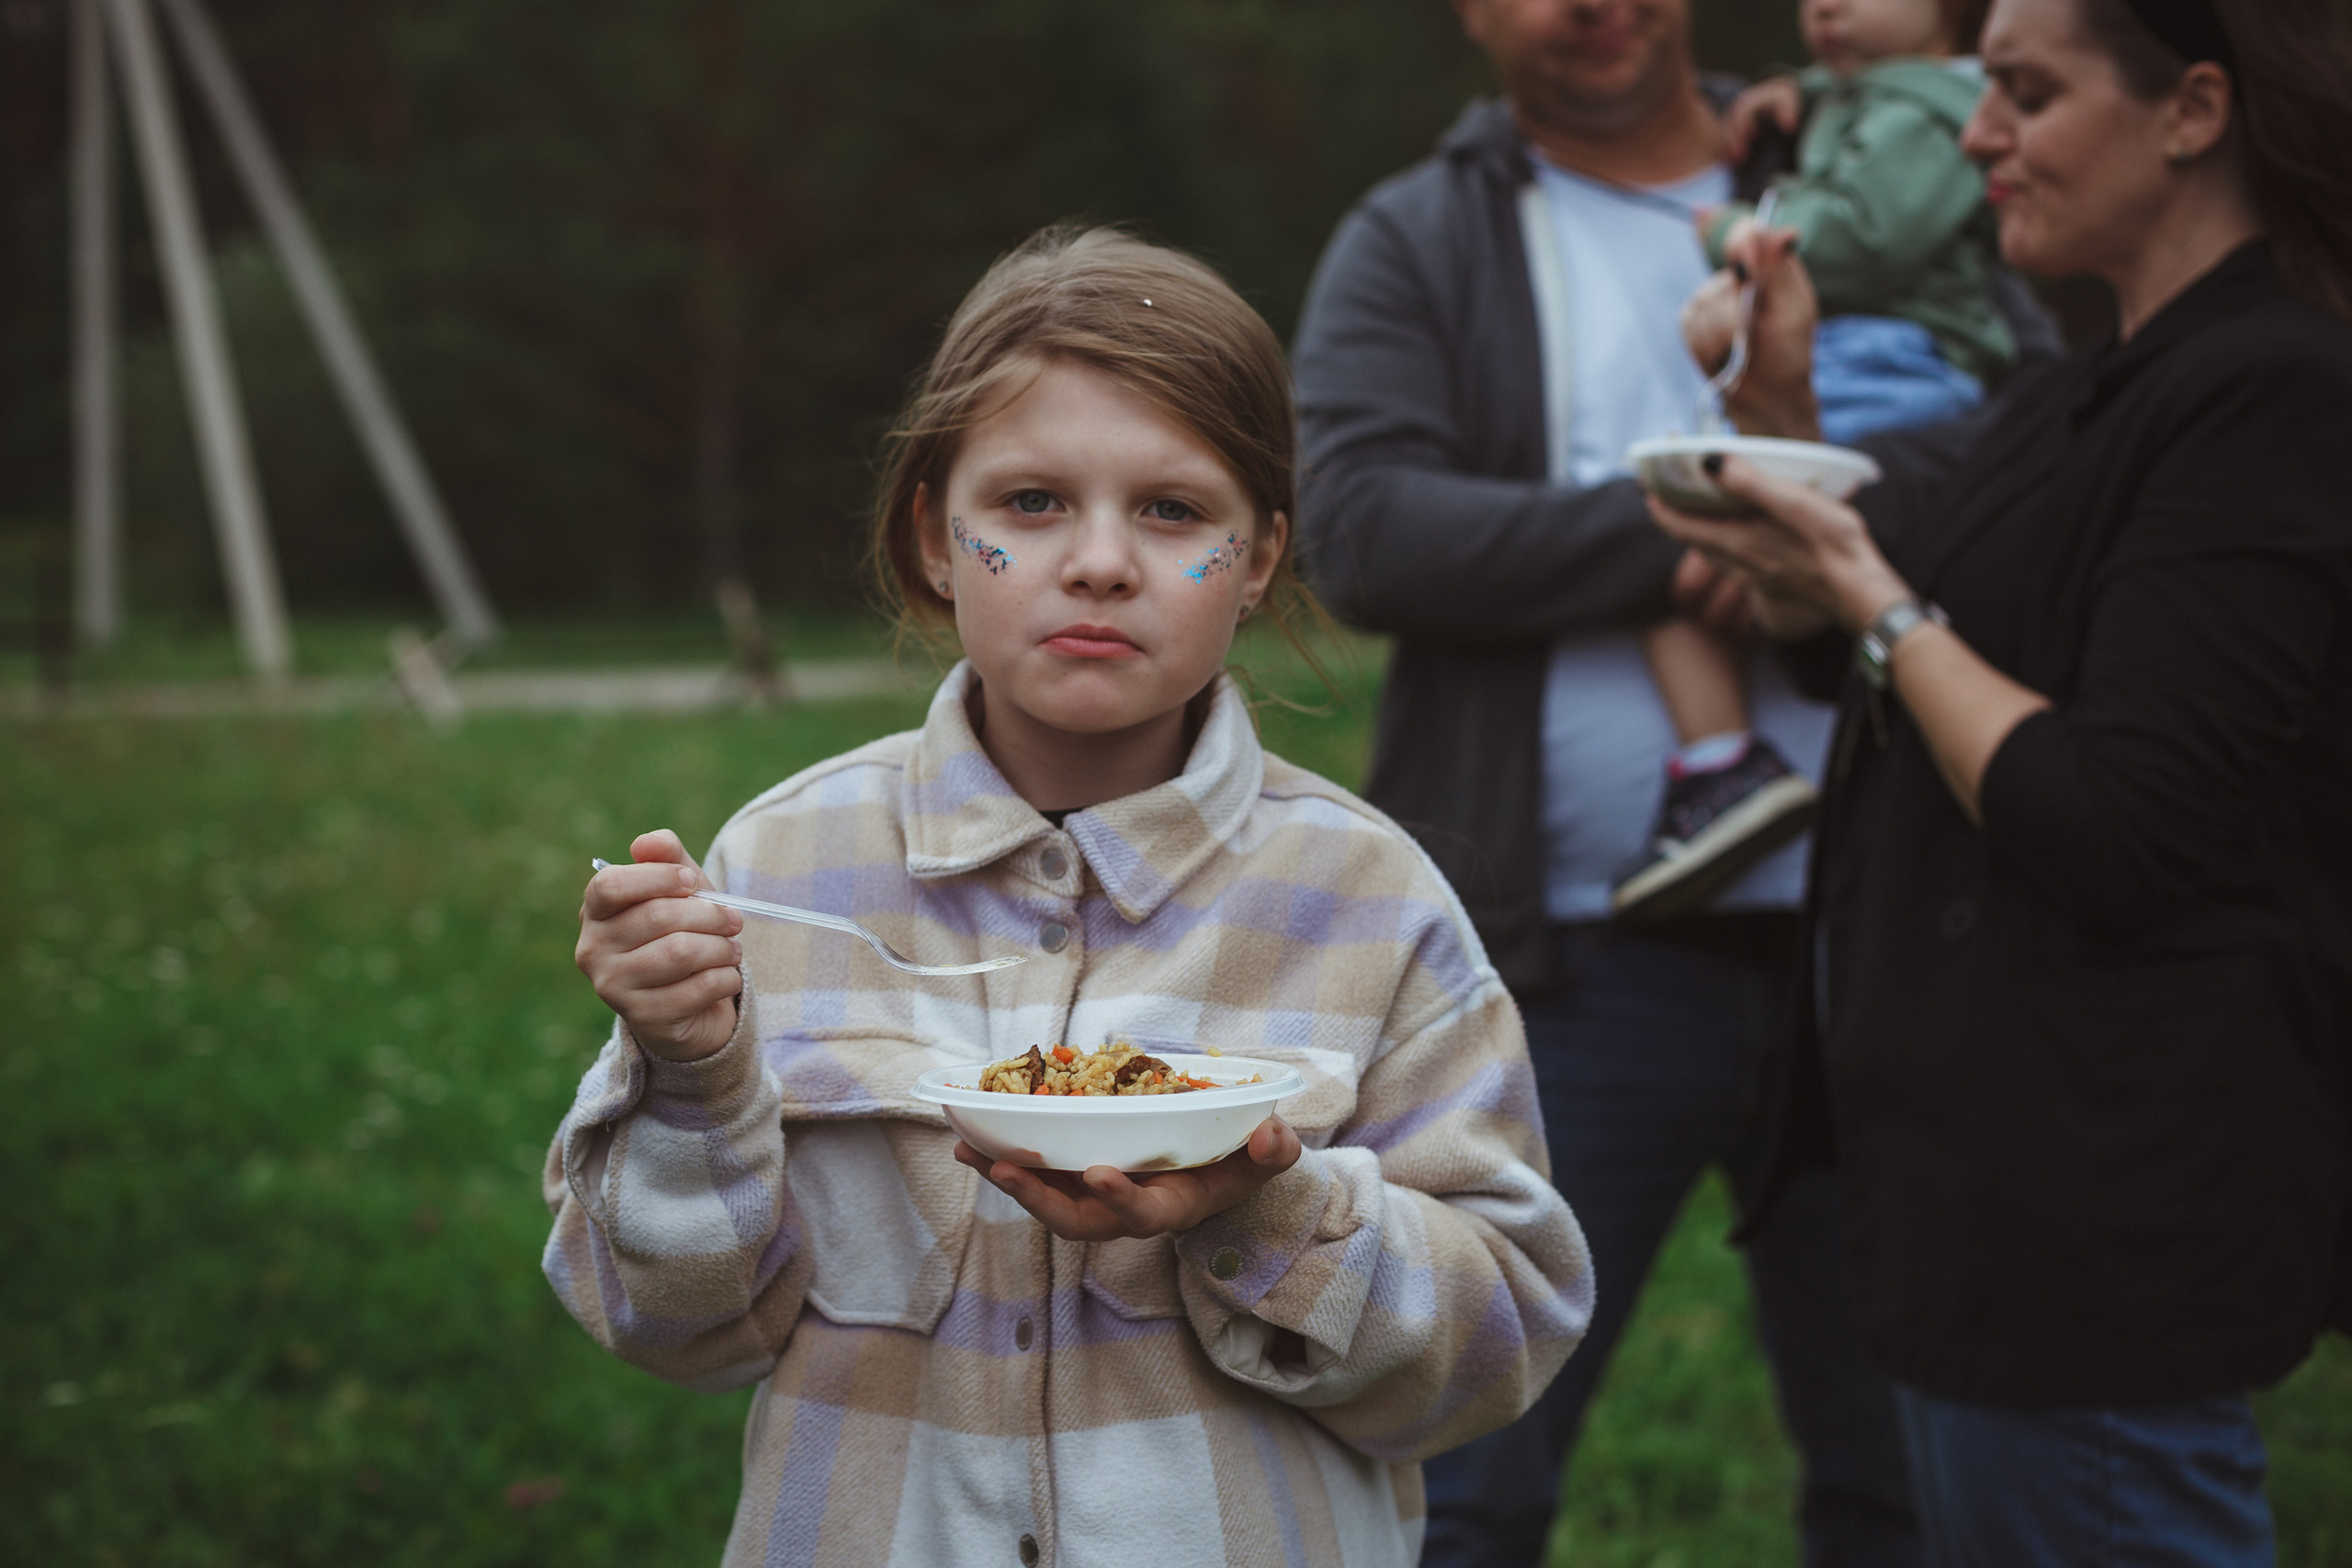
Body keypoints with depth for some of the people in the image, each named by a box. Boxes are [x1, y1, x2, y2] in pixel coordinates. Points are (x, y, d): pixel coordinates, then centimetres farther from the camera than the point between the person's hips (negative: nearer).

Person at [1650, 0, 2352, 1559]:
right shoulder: (2105, 389, 13)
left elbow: (2111, 835, -25)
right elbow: (1862, 660, 22)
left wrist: (1871, 598, -14)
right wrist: (1780, 412, 7)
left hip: (2108, 1188, -10)